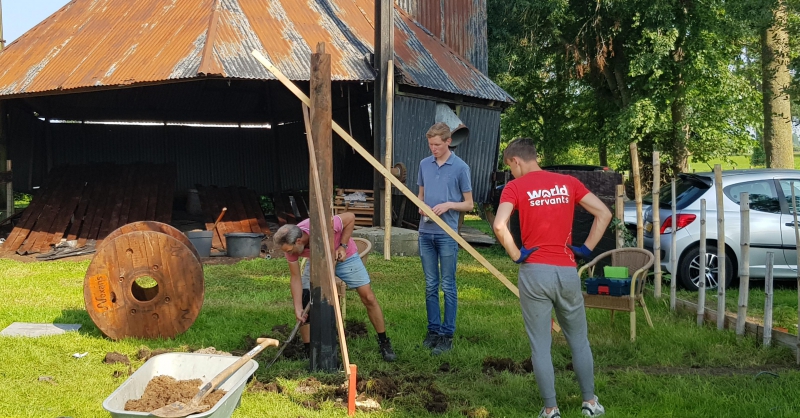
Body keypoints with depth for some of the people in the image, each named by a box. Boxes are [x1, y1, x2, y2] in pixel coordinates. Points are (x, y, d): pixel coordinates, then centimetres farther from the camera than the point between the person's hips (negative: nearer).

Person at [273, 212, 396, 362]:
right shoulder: (291, 246, -26)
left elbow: (350, 217, -24)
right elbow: (296, 278, -17)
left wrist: (343, 246, -26)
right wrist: (298, 309, -21)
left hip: (344, 255, -3)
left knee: (368, 298, -6)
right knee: (303, 301, -9)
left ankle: (384, 343, 9)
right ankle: (308, 350, 2)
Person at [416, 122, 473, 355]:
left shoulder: (460, 167, -5)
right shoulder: (424, 165, 9)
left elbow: (468, 204, 0)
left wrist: (448, 205, -16)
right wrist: (421, 206, -2)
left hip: (447, 234, -5)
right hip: (426, 232, 5)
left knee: (447, 286, 0)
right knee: (430, 285, 10)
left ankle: (447, 334, 6)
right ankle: (433, 330, 18)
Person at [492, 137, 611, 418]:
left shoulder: (516, 187, -4)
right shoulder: (568, 182, 7)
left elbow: (499, 225, -19)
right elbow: (604, 213, 3)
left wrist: (515, 255, -6)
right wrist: (587, 249, 6)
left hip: (535, 272, -3)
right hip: (567, 271, 3)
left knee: (540, 345, 6)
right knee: (579, 340, 17)